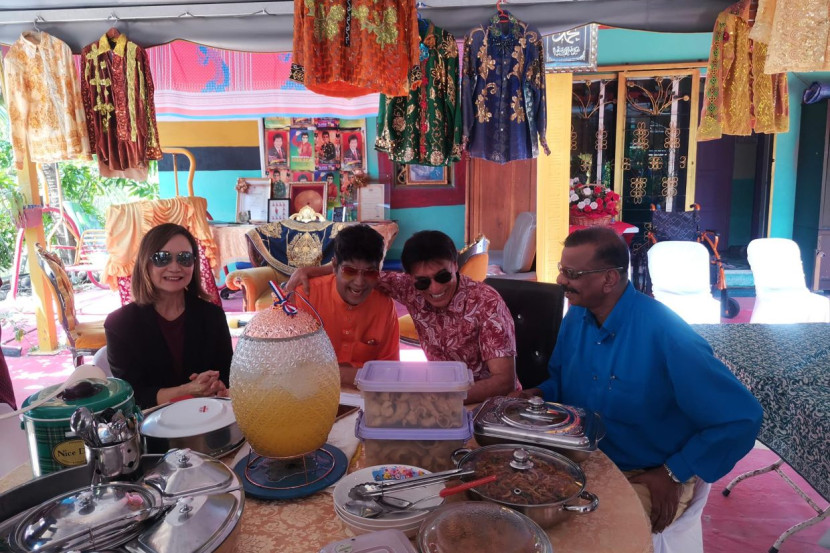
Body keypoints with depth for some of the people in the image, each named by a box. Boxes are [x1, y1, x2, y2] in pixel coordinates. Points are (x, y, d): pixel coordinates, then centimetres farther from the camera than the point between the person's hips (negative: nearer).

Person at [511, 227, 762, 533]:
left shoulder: (665, 336, -27)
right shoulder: (577, 315, -4)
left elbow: (743, 418, -22)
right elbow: (560, 377, 13)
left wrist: (674, 473, -17)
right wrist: (540, 394, -10)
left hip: (648, 479, -6)